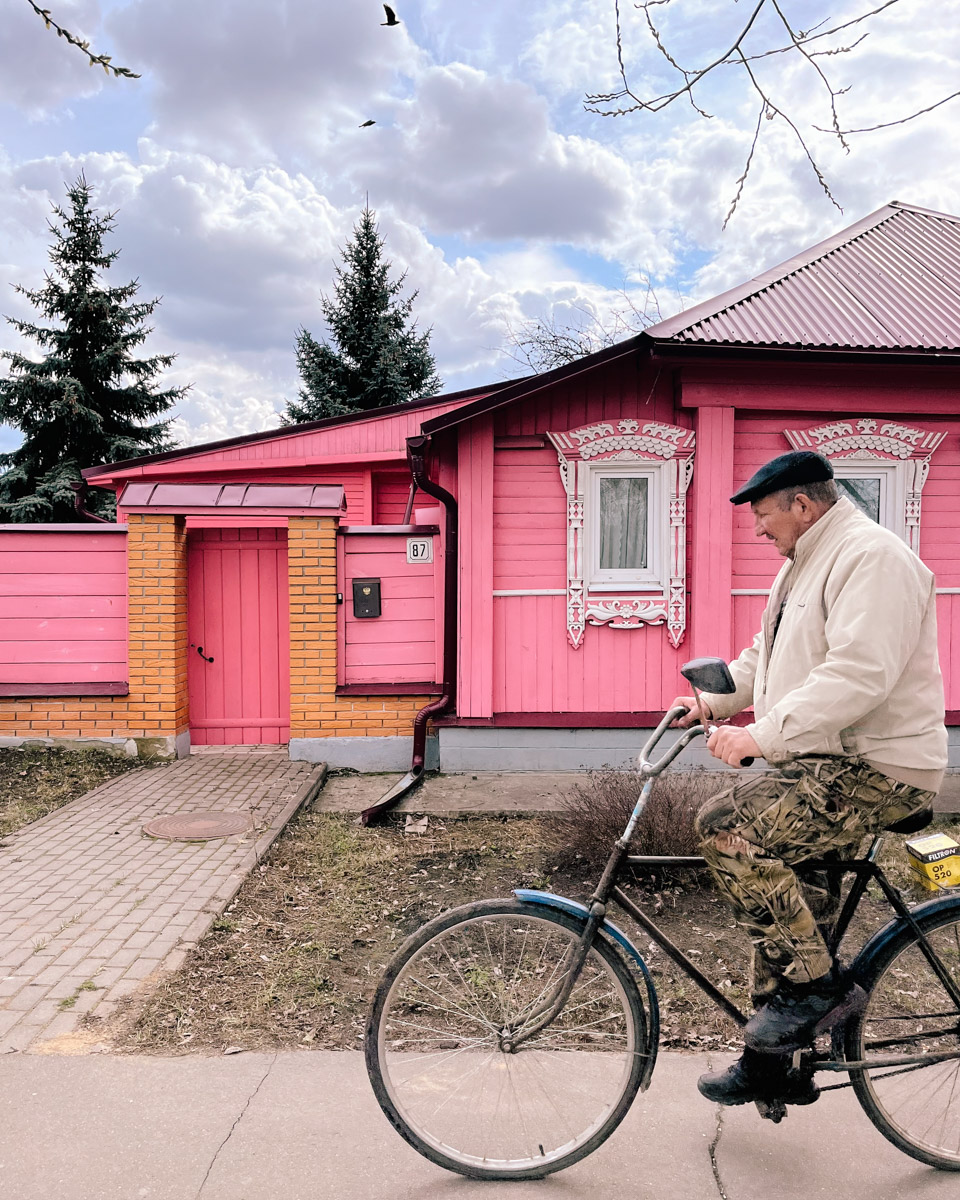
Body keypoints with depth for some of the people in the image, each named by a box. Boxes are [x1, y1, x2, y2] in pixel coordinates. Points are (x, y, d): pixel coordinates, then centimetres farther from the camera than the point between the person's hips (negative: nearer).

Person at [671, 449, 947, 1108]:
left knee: (727, 827, -23)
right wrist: (712, 700, 8)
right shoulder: (807, 563, 17)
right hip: (823, 763, 10)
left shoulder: (873, 557, -16)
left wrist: (765, 733, -31)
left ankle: (819, 983, -7)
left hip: (875, 769, -10)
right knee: (794, 908, 13)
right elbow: (766, 656, 24)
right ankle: (771, 1065, 27)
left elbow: (859, 674, -29)